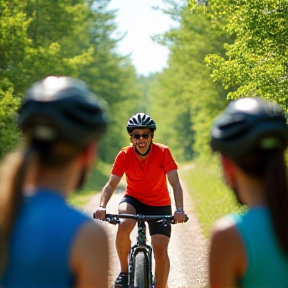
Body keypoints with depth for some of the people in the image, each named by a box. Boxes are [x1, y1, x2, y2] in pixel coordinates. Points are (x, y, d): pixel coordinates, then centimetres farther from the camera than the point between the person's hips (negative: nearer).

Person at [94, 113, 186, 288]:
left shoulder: (163, 152, -20)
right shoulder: (124, 155, -17)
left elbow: (175, 183, -25)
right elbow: (111, 184, -20)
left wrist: (179, 210, -40)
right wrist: (102, 207, -38)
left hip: (159, 204, 0)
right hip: (134, 199, 0)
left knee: (161, 251, -11)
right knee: (124, 226, -32)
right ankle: (124, 271, -11)